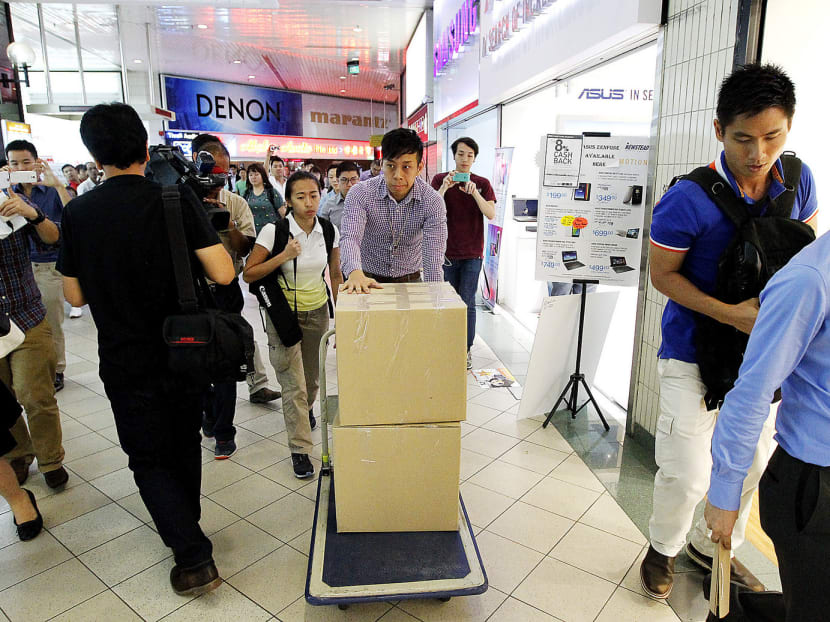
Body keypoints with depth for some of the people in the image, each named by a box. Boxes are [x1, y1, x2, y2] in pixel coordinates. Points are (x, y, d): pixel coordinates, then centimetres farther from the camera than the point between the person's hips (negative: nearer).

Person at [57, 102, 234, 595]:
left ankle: (194, 557, 6)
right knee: (185, 446, 22)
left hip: (127, 364, 0)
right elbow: (223, 274, -18)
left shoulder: (78, 213, -6)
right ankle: (185, 526, 42)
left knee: (150, 461, 14)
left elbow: (76, 296, 3)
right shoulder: (176, 199, -12)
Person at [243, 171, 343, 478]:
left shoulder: (329, 230, -6)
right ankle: (299, 449, 11)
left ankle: (305, 408, 53)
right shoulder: (274, 231, -17)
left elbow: (335, 273, 7)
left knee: (312, 377, 17)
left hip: (317, 310, 4)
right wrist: (283, 256, -27)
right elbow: (248, 274, -15)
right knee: (293, 384, -4)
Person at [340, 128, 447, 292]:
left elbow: (433, 256, -17)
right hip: (369, 281, -1)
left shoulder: (432, 201, -11)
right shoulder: (360, 194, -11)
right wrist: (355, 273, -47)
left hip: (411, 281, 1)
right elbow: (350, 236, -26)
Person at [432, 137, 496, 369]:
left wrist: (474, 192, -21)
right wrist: (445, 187, -22)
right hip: (446, 252, 0)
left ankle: (466, 350, 9)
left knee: (467, 303, -1)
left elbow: (491, 214, -8)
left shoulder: (482, 183, 4)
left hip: (472, 253, 0)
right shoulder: (440, 179, 3)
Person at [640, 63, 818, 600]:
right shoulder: (688, 201, -20)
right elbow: (663, 275, -12)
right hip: (694, 354, -5)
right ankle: (664, 548, 30)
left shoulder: (799, 181, -3)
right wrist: (730, 314, -23)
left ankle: (711, 547, 43)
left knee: (751, 464, 17)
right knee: (688, 473, -2)